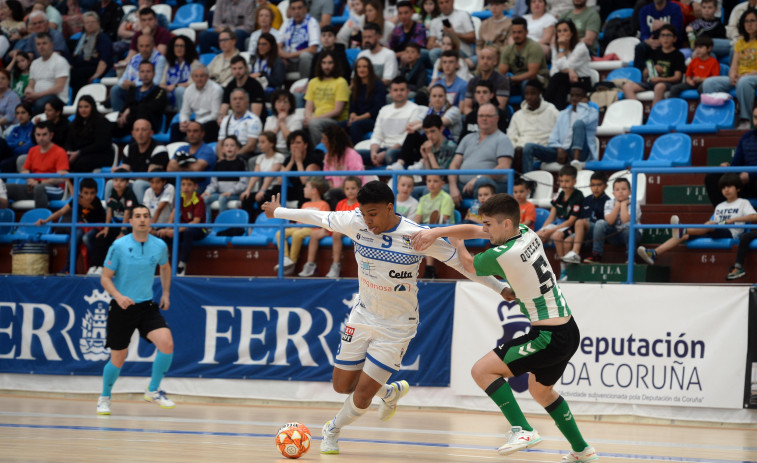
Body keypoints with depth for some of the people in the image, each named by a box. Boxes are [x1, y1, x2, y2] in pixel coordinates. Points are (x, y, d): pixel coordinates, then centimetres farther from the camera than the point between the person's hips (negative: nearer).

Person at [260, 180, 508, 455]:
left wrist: (500, 287, -10)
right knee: (342, 386, 10)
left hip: (397, 326, -4)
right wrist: (279, 211, 18)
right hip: (363, 316, 4)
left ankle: (333, 430, 25)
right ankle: (391, 391, 39)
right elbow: (316, 217, 5)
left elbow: (461, 262, -12)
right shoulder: (355, 223, -11)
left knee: (362, 396, -7)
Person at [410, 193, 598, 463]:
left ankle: (523, 430, -13)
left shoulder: (501, 255, -19)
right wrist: (436, 232, -1)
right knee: (541, 390, 30)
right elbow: (474, 231, 10)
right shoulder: (527, 233, 4)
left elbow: (469, 265, 3)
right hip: (570, 331, 9)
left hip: (549, 337, -9)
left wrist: (456, 243, 22)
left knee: (482, 370, -7)